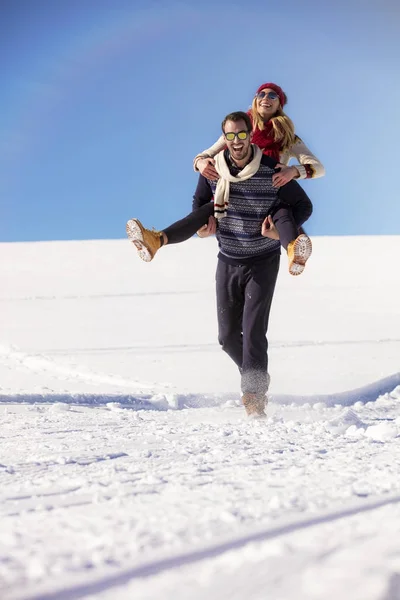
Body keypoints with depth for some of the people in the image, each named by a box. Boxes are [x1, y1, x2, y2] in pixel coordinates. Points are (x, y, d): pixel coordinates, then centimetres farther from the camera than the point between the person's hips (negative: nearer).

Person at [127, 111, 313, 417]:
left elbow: (303, 205, -6)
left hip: (263, 262, -4)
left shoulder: (272, 171, -17)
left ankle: (254, 398, -9)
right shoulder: (213, 170, -7)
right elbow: (199, 203, 13)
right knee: (228, 336, 6)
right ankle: (256, 378, 31)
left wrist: (283, 229, -24)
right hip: (228, 261, 4)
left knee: (253, 331, -15)